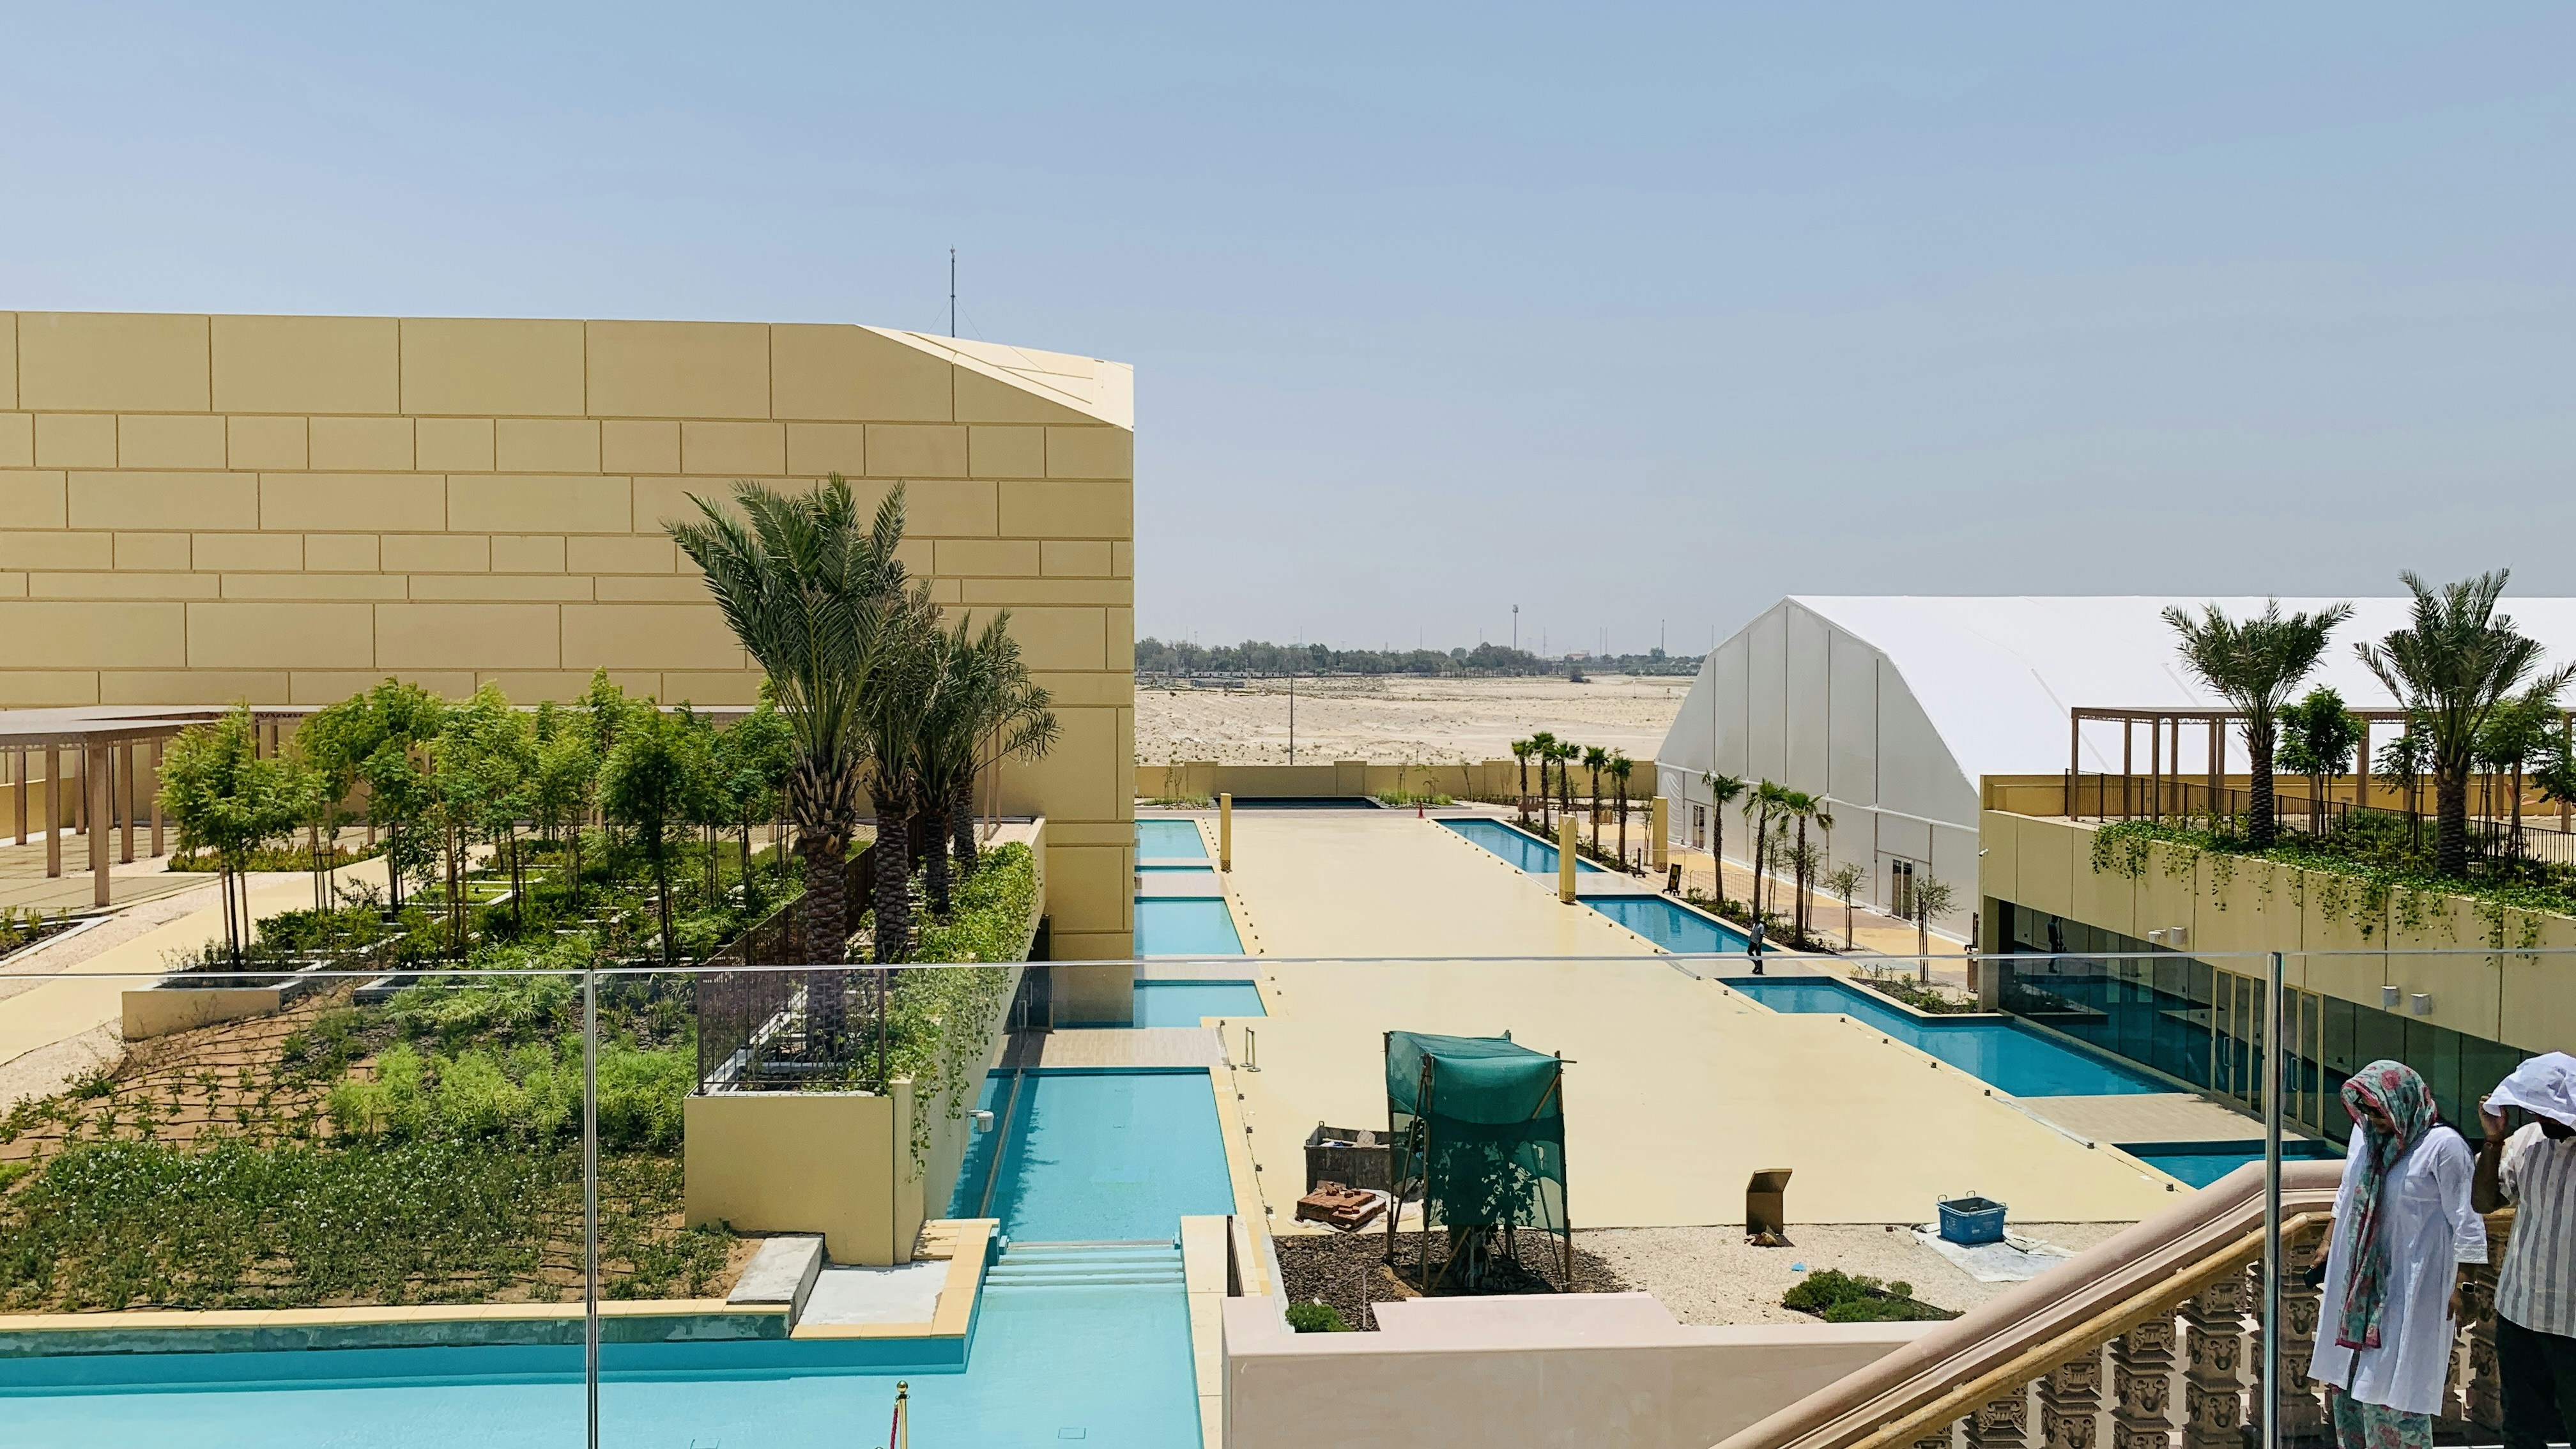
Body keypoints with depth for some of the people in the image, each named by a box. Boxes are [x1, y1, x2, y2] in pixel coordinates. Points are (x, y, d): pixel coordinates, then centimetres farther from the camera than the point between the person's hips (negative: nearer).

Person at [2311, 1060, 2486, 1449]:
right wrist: (2329, 1243, 22)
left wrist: (2457, 1285, -13)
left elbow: (2465, 1220, -13)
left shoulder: (2443, 1146, -17)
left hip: (2411, 1286, -7)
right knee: (2349, 1378, 14)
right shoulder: (2366, 1133, 3)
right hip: (2360, 1278, 7)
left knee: (2391, 1390, -2)